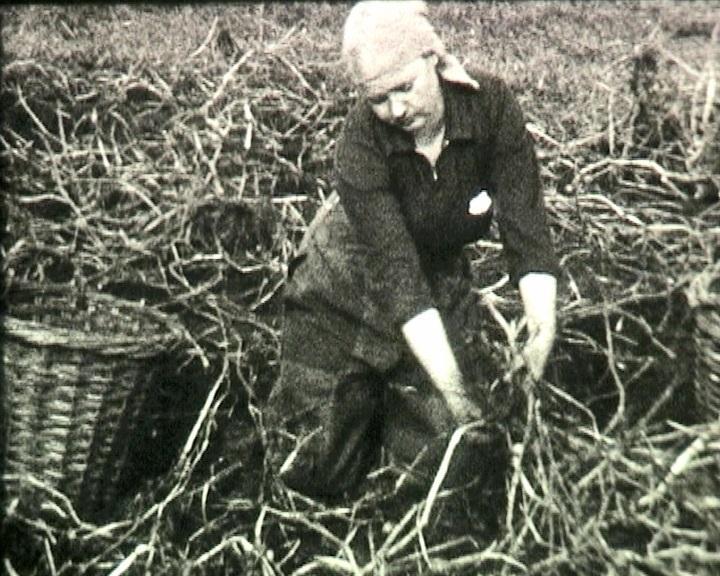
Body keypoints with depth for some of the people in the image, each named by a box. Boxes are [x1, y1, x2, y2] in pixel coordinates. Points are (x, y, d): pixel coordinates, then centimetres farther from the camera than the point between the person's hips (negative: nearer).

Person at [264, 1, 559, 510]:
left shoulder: (491, 105, -20)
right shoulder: (362, 143, -27)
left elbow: (526, 224, -21)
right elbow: (396, 271, -33)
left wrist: (543, 325, -35)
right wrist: (452, 387, -38)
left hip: (442, 280, 2)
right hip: (348, 281, -2)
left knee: (456, 462, -2)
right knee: (314, 470, -1)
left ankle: (391, 396, 28)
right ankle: (366, 394, 29)